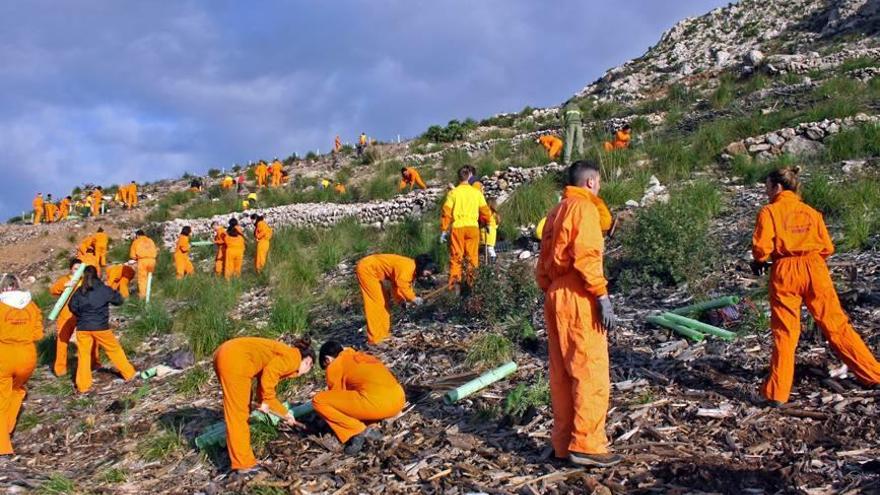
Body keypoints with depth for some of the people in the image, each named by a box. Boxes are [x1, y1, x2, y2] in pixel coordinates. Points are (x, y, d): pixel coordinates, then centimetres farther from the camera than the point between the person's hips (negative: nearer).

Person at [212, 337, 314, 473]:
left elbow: (265, 392, 27)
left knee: (241, 410, 19)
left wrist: (285, 413, 34)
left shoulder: (281, 359, 26)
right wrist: (265, 401, -6)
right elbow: (269, 372, -16)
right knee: (238, 413, -3)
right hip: (235, 360, -10)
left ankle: (242, 459, 28)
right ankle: (243, 464, 3)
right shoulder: (293, 357, 0)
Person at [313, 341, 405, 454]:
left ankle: (360, 432, -2)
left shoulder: (334, 366, 10)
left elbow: (336, 396, 17)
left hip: (376, 402, -8)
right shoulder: (363, 356, 30)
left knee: (318, 401, 2)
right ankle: (371, 427, 12)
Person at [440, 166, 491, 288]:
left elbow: (446, 213, -3)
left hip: (457, 227, -1)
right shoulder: (477, 192, 4)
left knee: (456, 257, 5)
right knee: (472, 257, 9)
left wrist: (444, 230, 3)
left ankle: (454, 283, 0)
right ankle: (472, 281, 10)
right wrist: (486, 222, 27)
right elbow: (485, 212, 7)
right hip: (473, 227, 1)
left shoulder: (453, 193, 0)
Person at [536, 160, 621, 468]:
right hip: (578, 299, -9)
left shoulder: (556, 212, 19)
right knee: (591, 373, -5)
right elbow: (586, 255, -19)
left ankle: (564, 443, 16)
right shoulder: (584, 207, -7)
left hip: (554, 298, 9)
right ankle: (586, 445, -5)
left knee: (562, 374, 11)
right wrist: (602, 296, -19)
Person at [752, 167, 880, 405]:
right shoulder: (811, 211, 11)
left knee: (784, 332, 4)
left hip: (784, 272, -3)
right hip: (814, 269, 3)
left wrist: (759, 261, 9)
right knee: (835, 323, 10)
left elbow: (762, 247, -11)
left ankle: (777, 393, 6)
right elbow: (827, 247, 8)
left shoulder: (768, 212, 0)